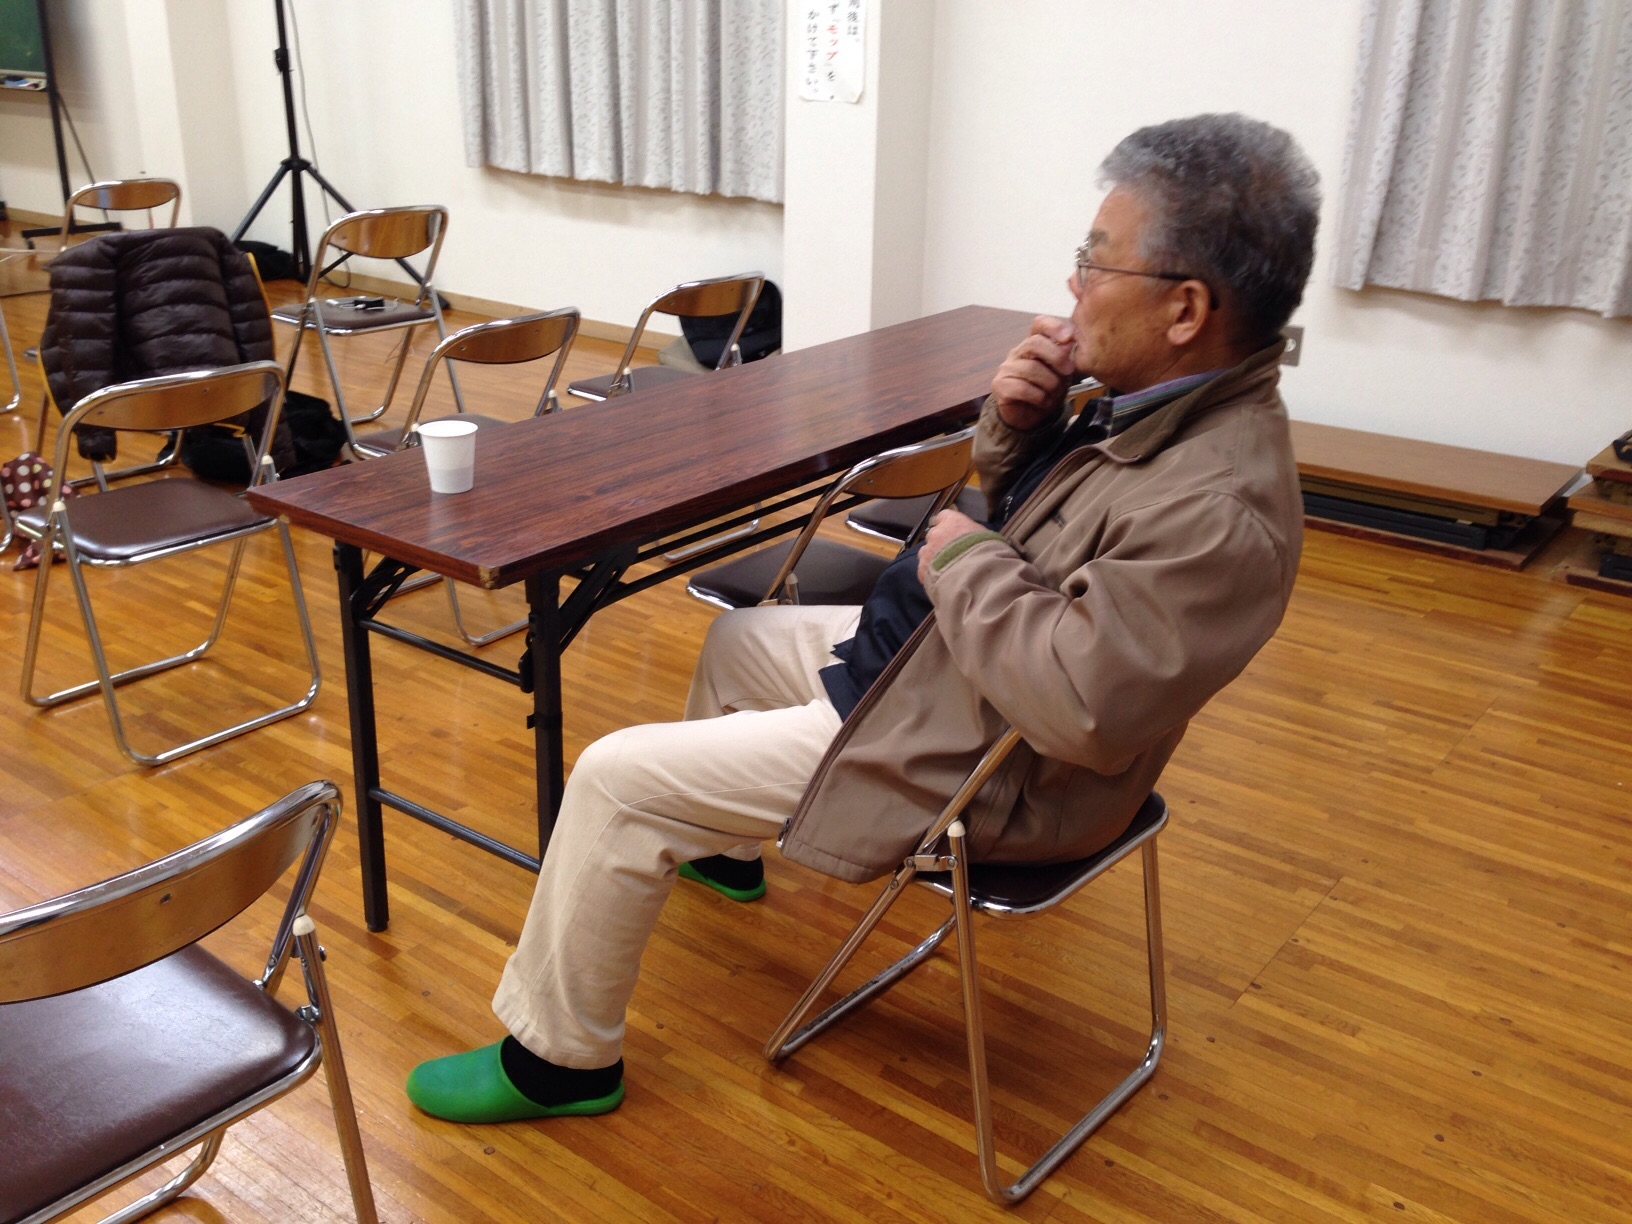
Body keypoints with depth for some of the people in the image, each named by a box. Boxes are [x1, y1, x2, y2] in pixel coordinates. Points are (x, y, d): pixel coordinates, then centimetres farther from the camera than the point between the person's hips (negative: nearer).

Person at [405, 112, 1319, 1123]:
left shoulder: (1221, 510, -32)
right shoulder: (1170, 394, -4)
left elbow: (1080, 707, -38)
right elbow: (1006, 489, 10)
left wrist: (964, 560, -24)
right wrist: (1019, 417, -12)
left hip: (973, 761, -10)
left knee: (617, 779, -7)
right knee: (739, 639, 29)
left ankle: (561, 1059, 15)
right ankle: (717, 847, 55)